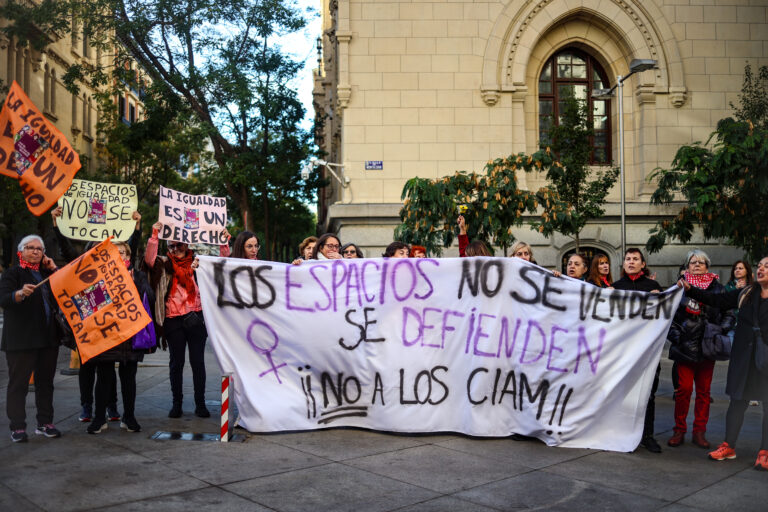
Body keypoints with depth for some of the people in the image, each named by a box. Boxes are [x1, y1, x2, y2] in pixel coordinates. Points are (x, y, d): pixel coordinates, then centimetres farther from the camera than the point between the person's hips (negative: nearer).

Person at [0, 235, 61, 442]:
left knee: (45, 381, 10)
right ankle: (17, 427, 5)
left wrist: (54, 270, 2)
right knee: (18, 382, -1)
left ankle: (45, 423, 17)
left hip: (48, 338, 6)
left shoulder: (47, 272, 17)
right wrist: (20, 293, -35)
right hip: (21, 339, -6)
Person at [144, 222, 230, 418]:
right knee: (176, 362, 7)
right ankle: (176, 403, 18)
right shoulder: (164, 264, 8)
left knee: (198, 361, 3)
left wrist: (224, 242, -1)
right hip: (173, 319, 0)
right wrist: (155, 235, -18)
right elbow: (149, 259, -10)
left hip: (196, 318, 0)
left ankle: (200, 403, 12)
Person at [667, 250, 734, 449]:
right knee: (683, 389, -3)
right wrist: (674, 334, -3)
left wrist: (720, 330, -4)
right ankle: (679, 430, 9)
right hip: (685, 346, -2)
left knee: (704, 390, 6)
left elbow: (729, 314, 12)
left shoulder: (717, 288, 9)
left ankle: (699, 432, 15)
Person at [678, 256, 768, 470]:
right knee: (738, 401, 9)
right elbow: (717, 300, 8)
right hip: (744, 357, 4)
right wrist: (690, 289, 1)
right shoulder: (745, 294, 7)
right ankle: (729, 446, 19)